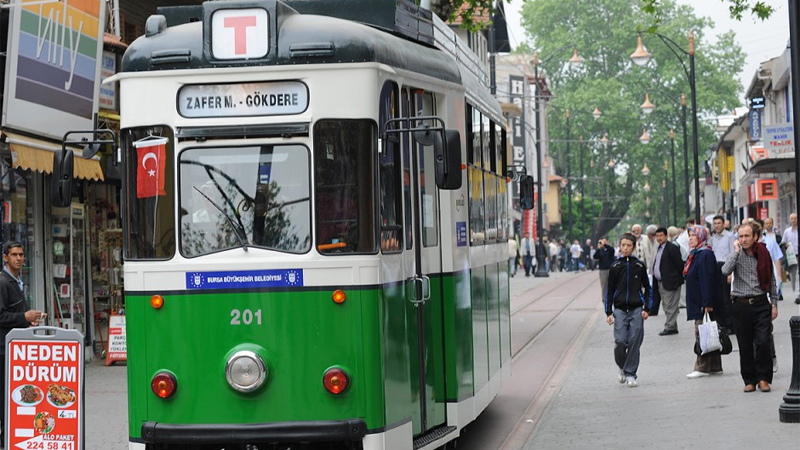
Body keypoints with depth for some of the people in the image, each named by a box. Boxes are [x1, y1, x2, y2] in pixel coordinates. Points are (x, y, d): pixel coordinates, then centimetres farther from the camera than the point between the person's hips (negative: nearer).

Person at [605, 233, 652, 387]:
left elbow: (647, 289, 11)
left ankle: (630, 374, 5)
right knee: (620, 342, -10)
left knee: (634, 343, -4)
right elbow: (609, 291, 9)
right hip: (620, 310, 0)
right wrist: (608, 312, 3)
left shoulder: (640, 266, 4)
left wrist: (646, 309, 1)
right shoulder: (615, 267, 5)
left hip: (636, 310, 0)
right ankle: (622, 368, 15)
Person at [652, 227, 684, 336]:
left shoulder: (672, 248, -11)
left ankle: (670, 327, -5)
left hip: (670, 282, -10)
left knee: (671, 306, -7)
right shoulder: (659, 248, 17)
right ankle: (672, 327, 17)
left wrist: (679, 278, -7)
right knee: (666, 306, 12)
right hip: (660, 282, 10)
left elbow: (679, 264, -12)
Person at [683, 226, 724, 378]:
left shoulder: (705, 254, -14)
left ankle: (702, 367, -5)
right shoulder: (695, 254, 16)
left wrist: (707, 303, -24)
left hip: (704, 303, -10)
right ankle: (715, 367, 14)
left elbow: (707, 280, -20)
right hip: (697, 302, 10)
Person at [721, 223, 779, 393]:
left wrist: (774, 304, 10)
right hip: (741, 305, 0)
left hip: (761, 304, 0)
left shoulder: (763, 254, 5)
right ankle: (750, 380, 13)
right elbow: (725, 271, -21)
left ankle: (763, 378, 2)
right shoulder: (736, 255, 1)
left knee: (763, 342, -9)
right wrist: (736, 251, -14)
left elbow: (771, 280, 13)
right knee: (745, 345, 3)